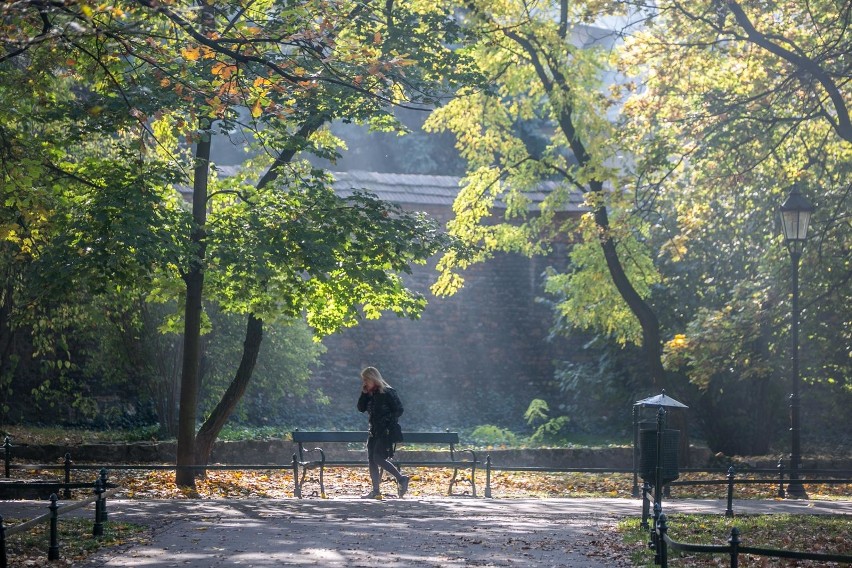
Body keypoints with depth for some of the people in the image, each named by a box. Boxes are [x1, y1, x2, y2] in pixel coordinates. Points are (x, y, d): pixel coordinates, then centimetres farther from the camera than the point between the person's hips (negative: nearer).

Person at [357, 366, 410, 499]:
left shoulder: (388, 392, -10)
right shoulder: (369, 394, 12)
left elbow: (399, 409, -10)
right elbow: (361, 408, 9)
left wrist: (388, 421, -16)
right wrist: (364, 393, -2)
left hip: (387, 431, -8)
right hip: (374, 431, 8)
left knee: (378, 458, -17)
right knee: (371, 459, 3)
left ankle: (401, 479, -7)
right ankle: (375, 491, 5)